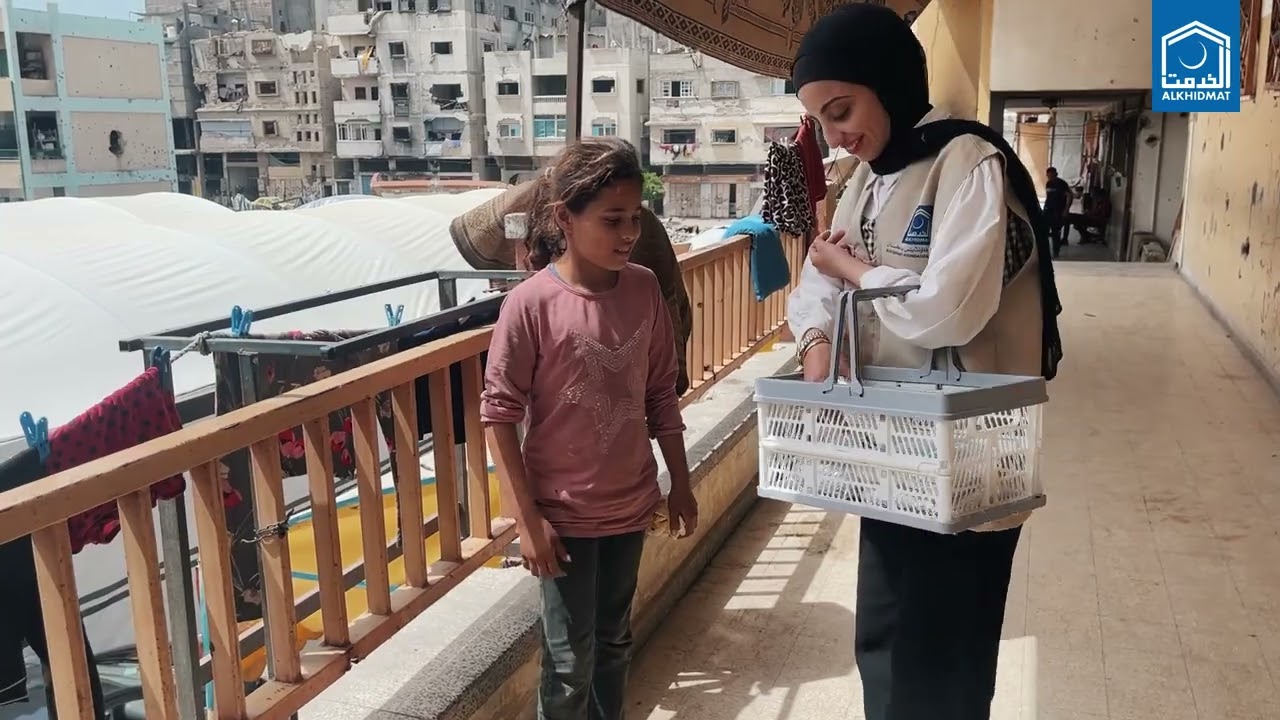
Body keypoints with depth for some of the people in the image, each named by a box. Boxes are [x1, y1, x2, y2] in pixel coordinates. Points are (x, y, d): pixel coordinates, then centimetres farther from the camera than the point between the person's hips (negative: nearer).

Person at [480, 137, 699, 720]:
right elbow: (498, 414, -14)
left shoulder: (645, 288, -5)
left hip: (630, 503, 5)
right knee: (570, 662, 7)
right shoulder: (531, 304, -19)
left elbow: (661, 392, 5)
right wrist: (527, 519, -15)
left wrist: (680, 484, 10)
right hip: (564, 512, -4)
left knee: (614, 642, 21)